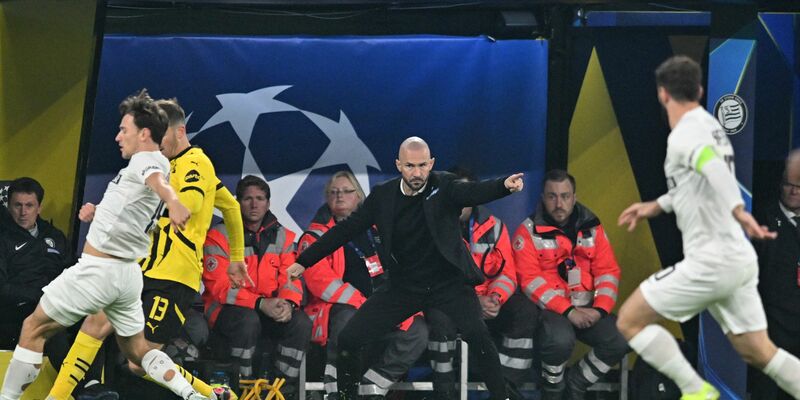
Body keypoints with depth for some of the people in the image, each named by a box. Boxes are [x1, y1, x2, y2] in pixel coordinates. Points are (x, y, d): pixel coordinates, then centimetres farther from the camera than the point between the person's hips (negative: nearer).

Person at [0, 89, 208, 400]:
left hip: (98, 269, -9)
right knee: (137, 350, 16)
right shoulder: (156, 164, 16)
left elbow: (158, 181, -38)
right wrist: (98, 213, 14)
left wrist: (172, 202, -59)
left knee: (33, 328, 3)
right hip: (128, 273, 9)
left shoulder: (145, 160, -12)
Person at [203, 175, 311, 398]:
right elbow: (220, 285, -15)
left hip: (271, 309, 4)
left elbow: (290, 277, 3)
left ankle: (285, 387, -10)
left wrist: (288, 302, -22)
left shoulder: (283, 237, 9)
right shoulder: (219, 236, -6)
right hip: (227, 310, -4)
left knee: (301, 322, -23)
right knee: (248, 321, -37)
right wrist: (260, 304, -26)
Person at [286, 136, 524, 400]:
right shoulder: (383, 196, 0)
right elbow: (346, 229, 6)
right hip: (403, 286, 3)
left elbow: (474, 192, -27)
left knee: (477, 335, -27)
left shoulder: (444, 187, -8)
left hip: (448, 282, -3)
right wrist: (304, 261, 7)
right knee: (349, 339, -4)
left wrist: (505, 186, -50)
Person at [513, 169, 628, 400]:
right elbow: (530, 280, -10)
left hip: (587, 309, 4)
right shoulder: (529, 231, -2)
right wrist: (568, 311, -19)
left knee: (620, 340, -20)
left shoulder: (592, 228, 10)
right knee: (561, 340, -35)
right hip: (549, 309, -4)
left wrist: (600, 309, -11)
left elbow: (608, 272, 7)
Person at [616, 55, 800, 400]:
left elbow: (714, 168, -35)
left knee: (630, 320, 1)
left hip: (710, 263, -9)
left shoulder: (683, 136, -14)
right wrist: (657, 206, 34)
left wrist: (738, 212, -47)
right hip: (739, 259, 9)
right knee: (758, 352, 13)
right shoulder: (711, 127, 15)